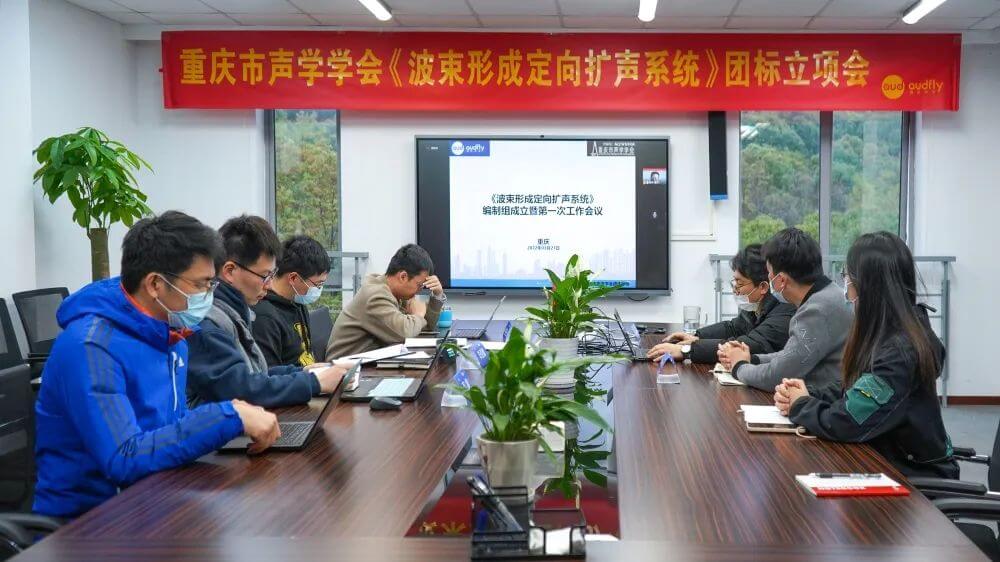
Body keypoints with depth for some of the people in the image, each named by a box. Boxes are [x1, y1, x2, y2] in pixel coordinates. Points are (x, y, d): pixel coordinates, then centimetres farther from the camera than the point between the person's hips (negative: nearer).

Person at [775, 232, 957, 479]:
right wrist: (808, 393, -6)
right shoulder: (889, 333, 2)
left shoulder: (899, 352, -25)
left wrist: (800, 405, -8)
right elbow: (851, 389, 12)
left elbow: (843, 425, -26)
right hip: (889, 463, 7)